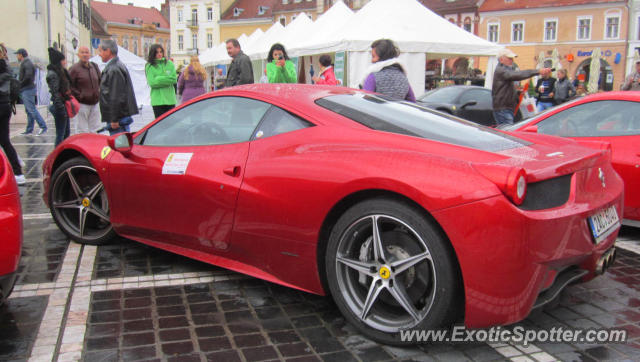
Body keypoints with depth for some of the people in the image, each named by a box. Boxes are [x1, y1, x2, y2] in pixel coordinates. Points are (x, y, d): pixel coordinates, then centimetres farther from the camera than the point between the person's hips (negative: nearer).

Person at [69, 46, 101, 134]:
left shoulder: (95, 66, 11)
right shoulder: (74, 69, -7)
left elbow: (100, 81, 24)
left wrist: (98, 92, 11)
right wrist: (79, 95, -14)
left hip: (94, 104, 6)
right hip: (81, 104, -6)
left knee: (95, 131, 10)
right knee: (82, 132, -4)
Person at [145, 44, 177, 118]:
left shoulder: (169, 64, 9)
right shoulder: (149, 66, 1)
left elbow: (174, 79, -1)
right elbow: (152, 83, -10)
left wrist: (159, 79, -9)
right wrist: (168, 79, -9)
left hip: (170, 99, 3)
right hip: (157, 100, -2)